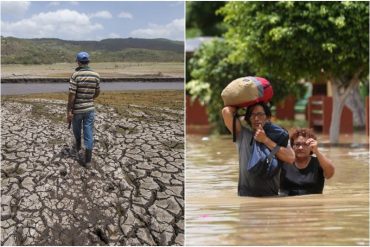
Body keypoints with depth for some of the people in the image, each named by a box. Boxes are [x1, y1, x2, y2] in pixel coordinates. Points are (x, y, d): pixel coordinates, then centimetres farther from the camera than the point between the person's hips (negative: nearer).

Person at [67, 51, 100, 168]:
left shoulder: (75, 75, -16)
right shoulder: (96, 75, -3)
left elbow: (72, 95, -19)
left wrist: (69, 111, -13)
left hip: (77, 109, -2)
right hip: (90, 108, 2)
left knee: (77, 128, 26)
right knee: (89, 134, 3)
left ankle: (78, 145, 51)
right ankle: (88, 160, -1)